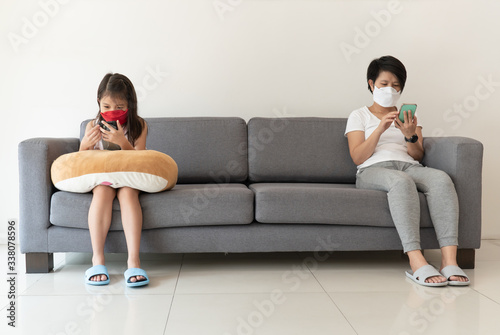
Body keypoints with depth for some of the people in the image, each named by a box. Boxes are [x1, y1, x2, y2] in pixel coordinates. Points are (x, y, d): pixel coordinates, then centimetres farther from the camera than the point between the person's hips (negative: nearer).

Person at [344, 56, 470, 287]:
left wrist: (410, 135, -7)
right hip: (373, 170, -3)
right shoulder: (359, 116, 17)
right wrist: (381, 128, -10)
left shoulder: (409, 116, 27)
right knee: (401, 181, -40)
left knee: (441, 178, -32)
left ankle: (449, 261, -42)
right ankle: (416, 262, -49)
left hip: (408, 166, 4)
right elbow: (358, 157, 1)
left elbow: (417, 156, 14)